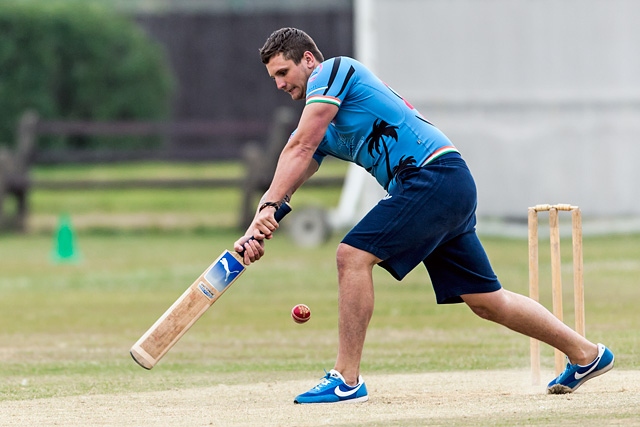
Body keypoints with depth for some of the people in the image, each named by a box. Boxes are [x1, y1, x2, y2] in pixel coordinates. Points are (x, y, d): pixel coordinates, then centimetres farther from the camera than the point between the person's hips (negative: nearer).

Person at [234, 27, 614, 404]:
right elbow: (286, 182, 13)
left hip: (436, 172, -10)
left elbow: (300, 149, -13)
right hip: (452, 190, 10)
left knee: (353, 256, -17)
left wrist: (268, 207, -18)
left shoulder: (334, 71, -2)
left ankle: (347, 380, -17)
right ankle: (586, 354, 23)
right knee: (487, 301, 13)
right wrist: (256, 231, -3)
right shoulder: (324, 130, 23)